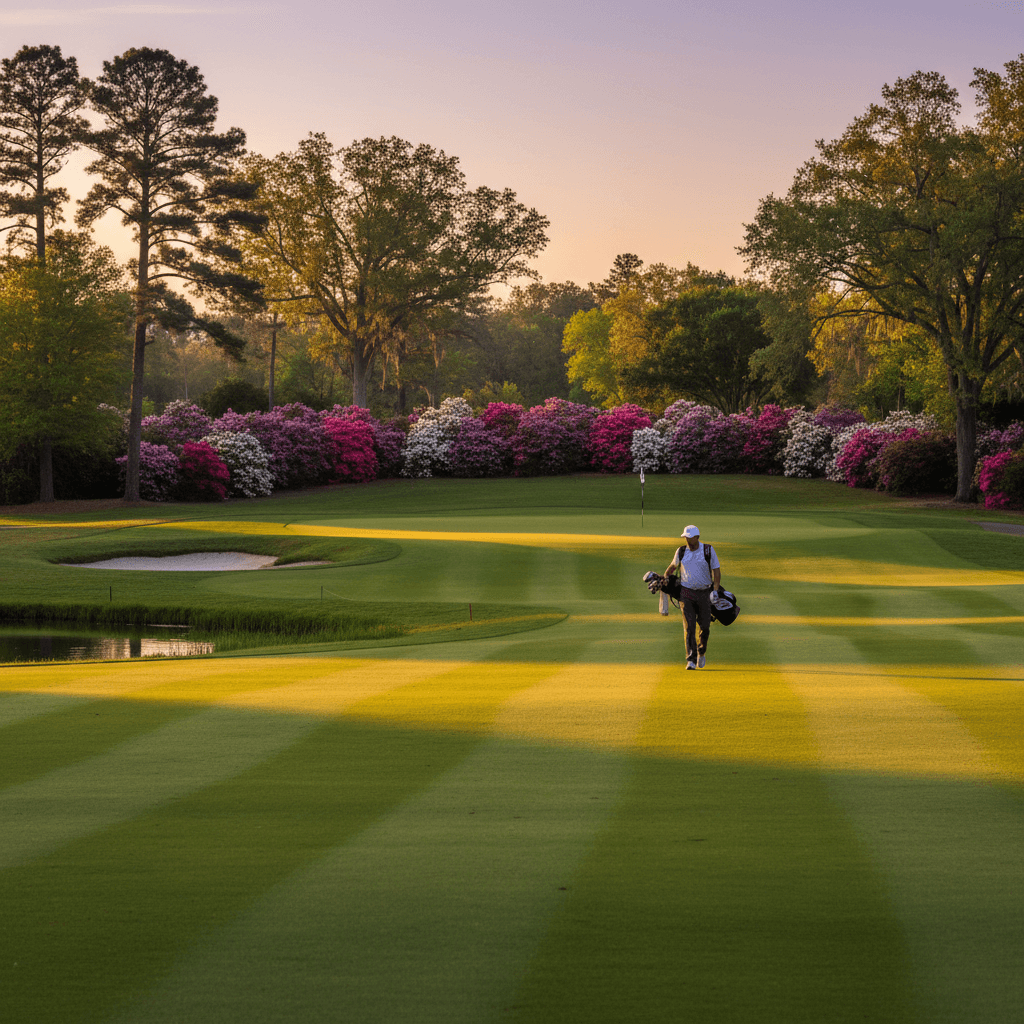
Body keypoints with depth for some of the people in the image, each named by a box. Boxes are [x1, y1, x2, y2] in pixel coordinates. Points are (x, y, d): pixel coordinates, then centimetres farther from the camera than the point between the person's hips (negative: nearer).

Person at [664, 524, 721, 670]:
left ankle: (701, 652, 33)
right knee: (689, 627, -10)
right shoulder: (681, 551, 2)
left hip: (704, 593, 0)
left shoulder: (708, 550, -3)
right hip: (686, 593, 0)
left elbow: (716, 570, -3)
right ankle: (691, 660, -12)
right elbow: (673, 566, 21)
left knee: (704, 627, 5)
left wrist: (716, 591, -12)